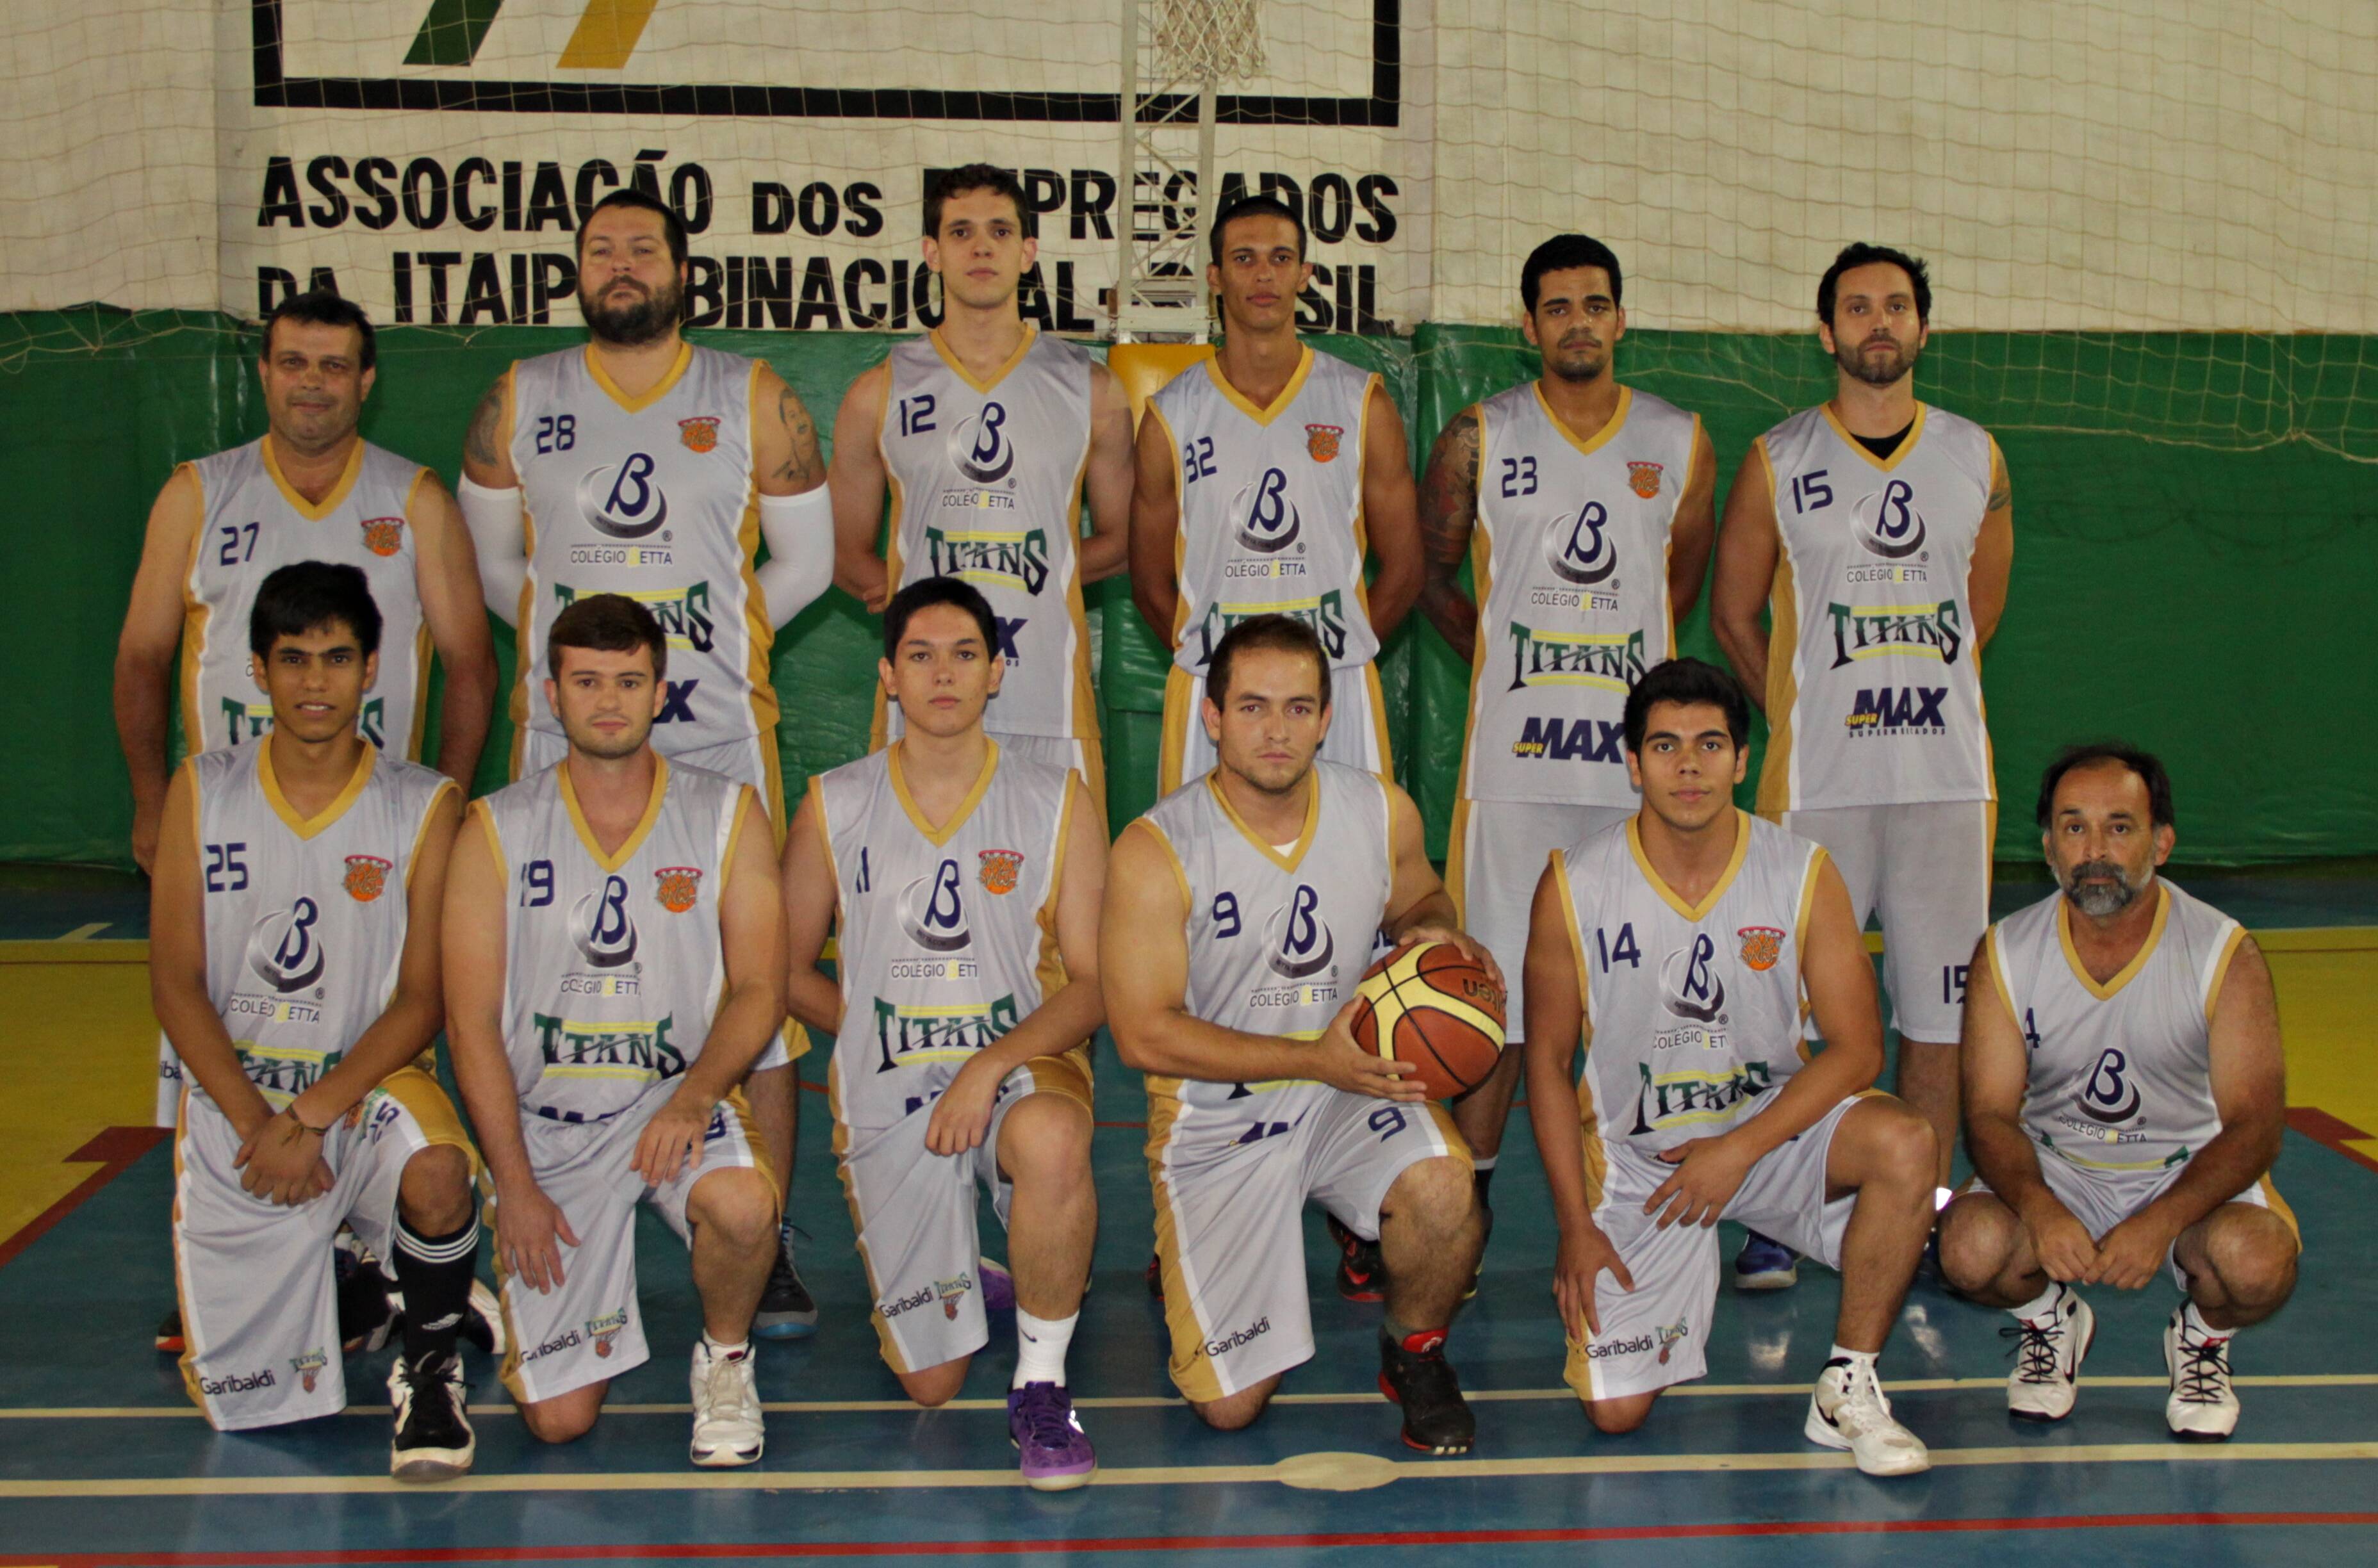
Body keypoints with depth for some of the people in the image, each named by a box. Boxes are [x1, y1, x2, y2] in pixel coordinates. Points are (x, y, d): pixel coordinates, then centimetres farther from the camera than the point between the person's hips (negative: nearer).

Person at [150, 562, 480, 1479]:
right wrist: (255, 1124, -14)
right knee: (239, 1398, -2)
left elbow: (421, 1000, -7)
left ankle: (429, 1368, -6)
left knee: (438, 1176, -37)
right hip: (234, 1100, 2)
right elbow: (175, 984, -2)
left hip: (366, 1085, -1)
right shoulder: (202, 794, 1)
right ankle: (340, 1287, 33)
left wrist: (311, 1116, -19)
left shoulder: (424, 808, -4)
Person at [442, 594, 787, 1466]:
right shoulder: (497, 831, 0)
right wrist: (516, 1184, -9)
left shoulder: (727, 815, 1)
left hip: (679, 1096, 0)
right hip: (547, 1120, 0)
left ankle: (724, 1358, -2)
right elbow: (472, 1021, -2)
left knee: (742, 1205, -36)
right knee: (557, 1417, -5)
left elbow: (758, 989, -3)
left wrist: (694, 1095, -21)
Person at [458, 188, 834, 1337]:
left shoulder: (755, 400, 5)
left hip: (721, 737, -1)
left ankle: (766, 1243, 8)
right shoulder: (519, 401, 8)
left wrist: (711, 642, 7)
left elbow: (805, 560, 10)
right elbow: (488, 556, 18)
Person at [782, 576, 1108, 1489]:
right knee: (929, 1383, 0)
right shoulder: (835, 808, 3)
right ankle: (958, 1275, 37)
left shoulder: (1058, 804, 0)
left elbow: (1091, 983, -5)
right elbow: (789, 972, 11)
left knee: (1051, 1139, -41)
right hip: (887, 1097, 2)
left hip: (1025, 1063, -1)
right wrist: (884, 1034, 0)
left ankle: (1042, 1384, -19)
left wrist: (991, 1063, -19)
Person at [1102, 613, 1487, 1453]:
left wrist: (1434, 931, -8)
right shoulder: (1156, 851, -17)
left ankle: (1415, 1351, 2)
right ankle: (1191, 1260, 32)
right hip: (1217, 1120, -2)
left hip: (1350, 1093, 2)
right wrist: (1314, 1059, -24)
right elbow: (1145, 1034, -18)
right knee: (1231, 1404, -4)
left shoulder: (1383, 811, -5)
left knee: (1442, 1185, -32)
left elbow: (1416, 898, 18)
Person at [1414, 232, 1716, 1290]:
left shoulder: (1680, 441, 8)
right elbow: (1432, 576, 12)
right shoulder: (1479, 440, 3)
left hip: (1638, 747, 2)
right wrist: (1503, 654, 8)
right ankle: (1468, 1193, 11)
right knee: (1495, 980, -1)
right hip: (1516, 751, -2)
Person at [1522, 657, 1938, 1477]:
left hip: (1771, 1121, 1)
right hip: (1633, 1152, 0)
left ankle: (1848, 1388, -13)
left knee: (1903, 1143, -31)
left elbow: (1856, 1048, -10)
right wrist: (1575, 1226, -7)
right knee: (1615, 1410, -9)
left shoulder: (1804, 873, -10)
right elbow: (1549, 1060, -3)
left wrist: (1742, 1148, -21)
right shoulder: (1574, 885, -11)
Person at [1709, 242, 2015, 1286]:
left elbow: (1983, 606, 19)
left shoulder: (1976, 457, 9)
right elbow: (1732, 613, 6)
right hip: (1819, 779, -2)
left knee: (1940, 1006, 7)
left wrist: (1921, 691, 11)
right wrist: (1809, 712, 2)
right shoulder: (1777, 462, 2)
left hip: (1949, 776, 3)